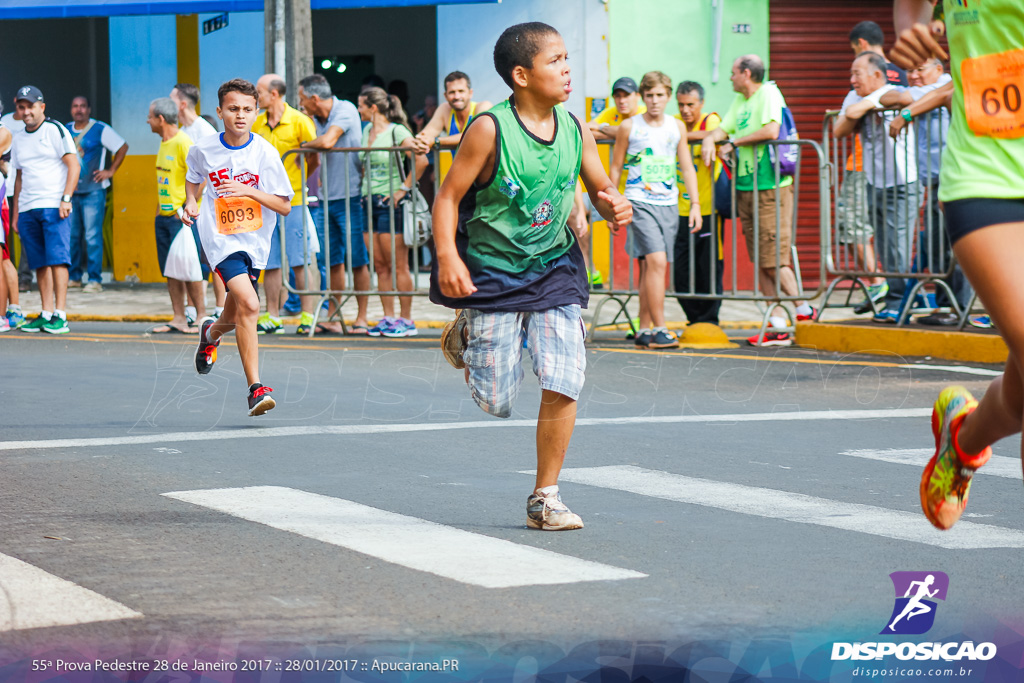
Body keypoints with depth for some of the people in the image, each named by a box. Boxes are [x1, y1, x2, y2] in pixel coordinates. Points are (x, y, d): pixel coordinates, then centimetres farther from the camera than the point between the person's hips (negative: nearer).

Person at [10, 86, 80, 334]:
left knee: (57, 259, -12)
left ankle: (60, 316, -14)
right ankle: (46, 314, 6)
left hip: (54, 206, -6)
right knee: (40, 264, 4)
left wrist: (65, 198, -14)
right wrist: (15, 214, 19)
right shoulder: (19, 139, 19)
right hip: (27, 209, 6)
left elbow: (73, 165, -5)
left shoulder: (55, 130, 0)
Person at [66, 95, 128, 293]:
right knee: (71, 235, 6)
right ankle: (74, 276, 15)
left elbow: (122, 147, 1)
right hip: (70, 191, 5)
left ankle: (94, 280, -6)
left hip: (93, 191, -5)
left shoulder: (100, 130, -3)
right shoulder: (65, 130, 10)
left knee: (93, 237, -8)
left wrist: (111, 171, -3)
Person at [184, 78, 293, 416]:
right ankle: (255, 388, -22)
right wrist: (190, 202, 1)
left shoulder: (265, 153, -8)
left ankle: (212, 331, 55)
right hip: (221, 238, -2)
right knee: (248, 304, -24)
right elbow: (192, 178, 20)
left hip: (255, 241, 2)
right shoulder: (203, 149, -3)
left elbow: (284, 206, -7)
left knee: (236, 317, 16)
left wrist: (248, 191, -21)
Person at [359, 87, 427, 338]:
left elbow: (421, 160, -19)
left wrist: (404, 189, -16)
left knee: (398, 266, -4)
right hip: (370, 203, 8)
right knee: (380, 266, 7)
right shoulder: (367, 131, 13)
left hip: (390, 204, -8)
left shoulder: (397, 132, -10)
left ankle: (406, 320, 0)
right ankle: (389, 318, 11)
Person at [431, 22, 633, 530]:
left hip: (553, 269, 3)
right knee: (496, 403, 5)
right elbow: (448, 197, -14)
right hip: (492, 273, -3)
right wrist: (447, 257, -28)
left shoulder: (575, 130, -3)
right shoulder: (490, 129, -17)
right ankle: (465, 335, 39)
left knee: (563, 385, -11)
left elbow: (601, 190, 8)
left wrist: (614, 207, -16)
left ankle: (545, 498, 3)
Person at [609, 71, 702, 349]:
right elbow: (616, 168, 6)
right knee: (656, 262, -15)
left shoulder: (677, 127, 9)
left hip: (669, 204, 4)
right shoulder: (629, 127, 0)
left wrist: (695, 204, 7)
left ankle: (644, 330, 15)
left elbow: (687, 167, 13)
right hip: (640, 202, -4)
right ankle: (659, 330, -14)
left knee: (651, 266, 9)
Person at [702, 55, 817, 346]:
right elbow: (724, 128, 17)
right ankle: (777, 325, 7)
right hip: (746, 188, 9)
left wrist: (734, 143, -11)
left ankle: (804, 309, 3)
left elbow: (771, 131, -23)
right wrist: (710, 139, -6)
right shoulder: (740, 100, 16)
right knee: (760, 261, 6)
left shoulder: (768, 93, -9)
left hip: (771, 188, -9)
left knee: (773, 259, -9)